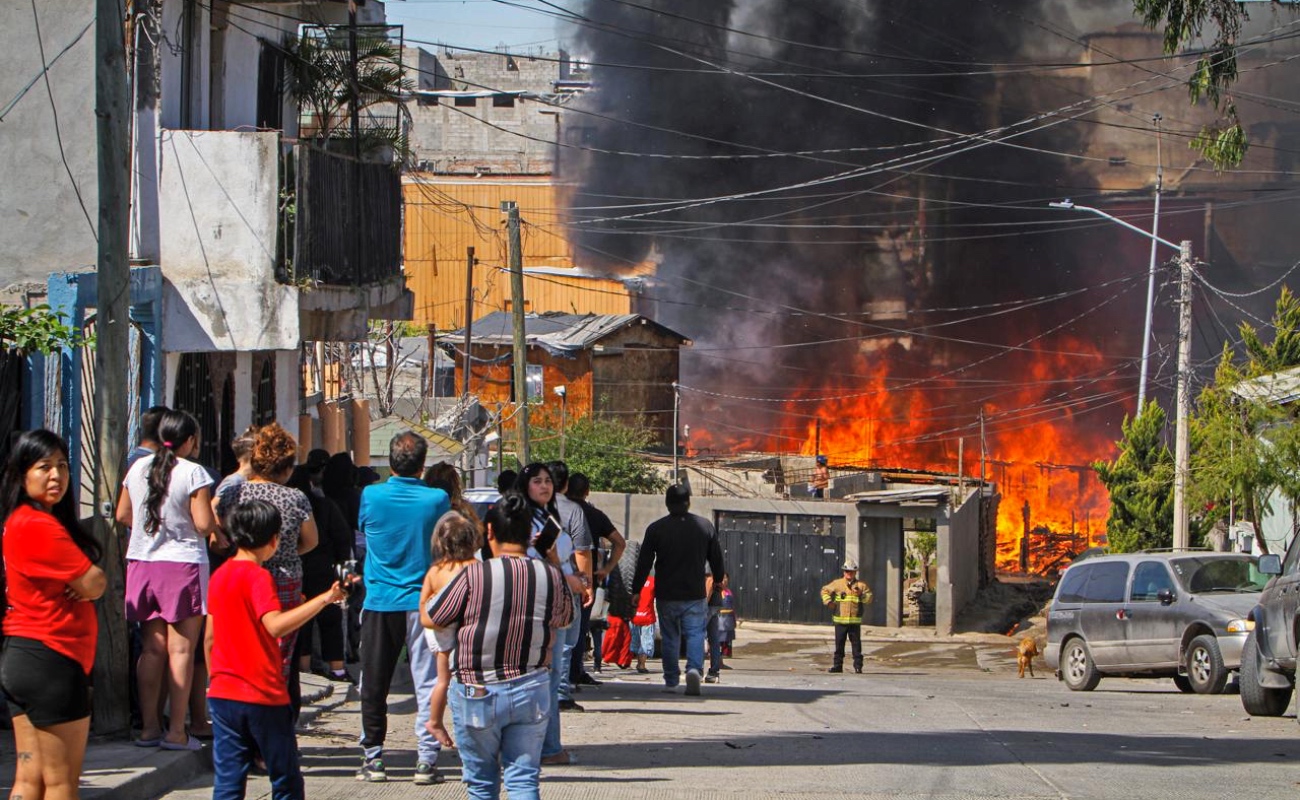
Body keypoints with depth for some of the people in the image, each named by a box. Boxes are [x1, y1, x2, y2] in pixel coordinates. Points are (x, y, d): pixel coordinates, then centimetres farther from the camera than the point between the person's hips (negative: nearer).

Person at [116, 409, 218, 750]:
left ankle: (149, 726, 10)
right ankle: (176, 731, -5)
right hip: (182, 563, -5)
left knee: (152, 648, 10)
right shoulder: (193, 473, -10)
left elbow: (122, 515, 14)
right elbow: (204, 523, -15)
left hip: (142, 563, 5)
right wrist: (219, 531, 6)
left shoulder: (138, 468, 7)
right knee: (181, 649, -3)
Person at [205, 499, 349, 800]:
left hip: (223, 695, 6)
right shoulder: (258, 577, -13)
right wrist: (324, 599, -31)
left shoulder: (219, 576, 8)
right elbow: (275, 625, -29)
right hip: (264, 696, -6)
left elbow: (209, 639, 13)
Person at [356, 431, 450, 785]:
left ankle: (372, 759, 12)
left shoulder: (371, 496, -5)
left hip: (379, 601, 1)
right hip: (423, 600, -1)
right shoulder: (437, 500, -8)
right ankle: (426, 759, -2)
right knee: (427, 683, 2)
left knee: (374, 685, 9)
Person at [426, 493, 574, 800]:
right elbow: (565, 619, 14)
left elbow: (432, 619, -5)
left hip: (477, 692, -2)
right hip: (532, 691, 2)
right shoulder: (552, 576, -5)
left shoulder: (473, 576, -17)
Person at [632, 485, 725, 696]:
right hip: (695, 595, 0)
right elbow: (717, 559, 11)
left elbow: (644, 563, -3)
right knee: (695, 634, 2)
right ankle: (694, 668, -23)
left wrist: (636, 590, 5)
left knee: (670, 638, 11)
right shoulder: (705, 526, 1)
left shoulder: (656, 528, -4)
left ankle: (671, 680, 14)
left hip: (666, 595, 0)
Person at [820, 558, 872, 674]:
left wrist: (861, 594, -16)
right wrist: (828, 601, 0)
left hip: (855, 621, -1)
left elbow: (869, 598, 2)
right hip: (840, 620, 1)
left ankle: (858, 666, 5)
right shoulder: (837, 583, 6)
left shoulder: (860, 585, 5)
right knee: (839, 643, 5)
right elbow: (825, 590, 16)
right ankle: (837, 665, 13)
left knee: (856, 643, 0)